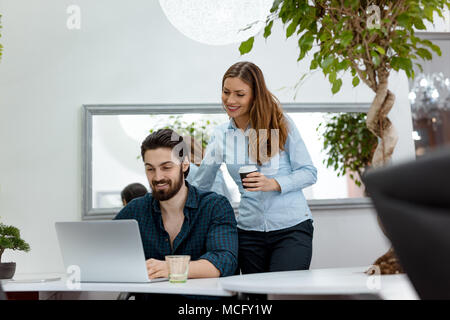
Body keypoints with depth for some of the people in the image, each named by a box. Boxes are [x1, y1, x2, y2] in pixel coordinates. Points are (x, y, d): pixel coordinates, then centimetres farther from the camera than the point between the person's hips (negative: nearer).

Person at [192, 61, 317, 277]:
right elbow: (199, 186, 15)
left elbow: (309, 173, -3)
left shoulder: (280, 123, -3)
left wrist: (273, 184, -17)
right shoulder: (220, 136, 6)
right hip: (249, 232, 3)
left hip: (292, 228, -3)